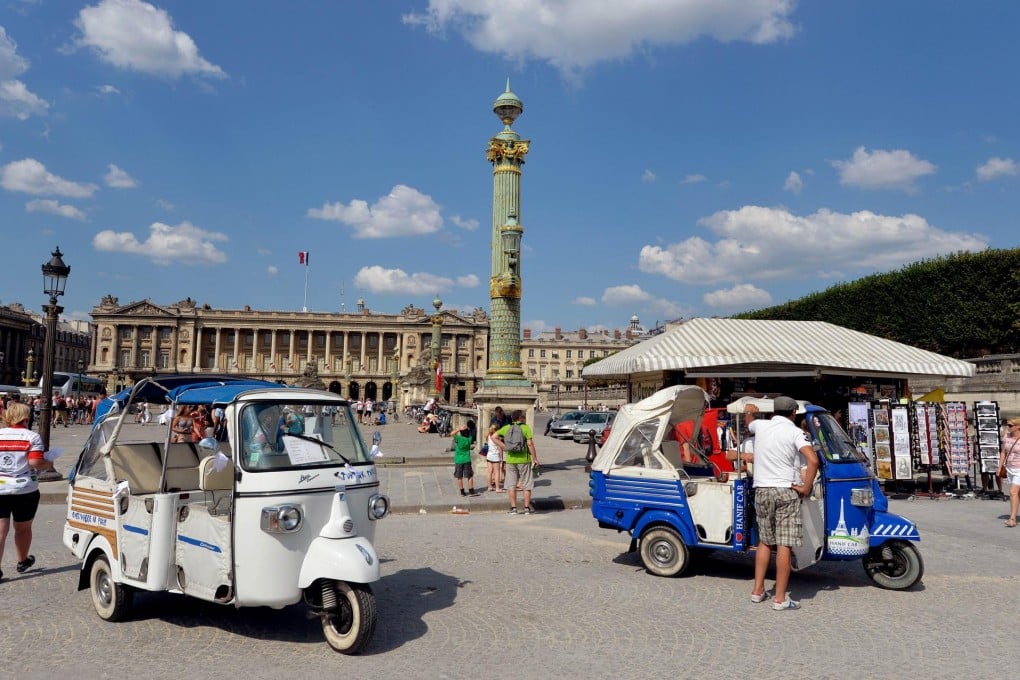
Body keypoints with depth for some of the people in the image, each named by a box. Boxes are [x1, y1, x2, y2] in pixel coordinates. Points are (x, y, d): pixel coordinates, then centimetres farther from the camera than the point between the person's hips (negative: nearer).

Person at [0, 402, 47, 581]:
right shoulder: (32, 436, -7)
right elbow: (35, 463, -15)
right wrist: (47, 463, 4)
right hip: (25, 489, -2)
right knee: (23, 528, 16)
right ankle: (22, 561, 34)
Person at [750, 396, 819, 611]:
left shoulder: (761, 426, 5)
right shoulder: (794, 432, -7)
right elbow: (813, 460, -20)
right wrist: (806, 488, -12)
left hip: (761, 490, 5)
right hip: (786, 491, -5)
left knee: (764, 541, 16)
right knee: (784, 545, -3)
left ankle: (758, 591, 20)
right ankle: (780, 599, -2)